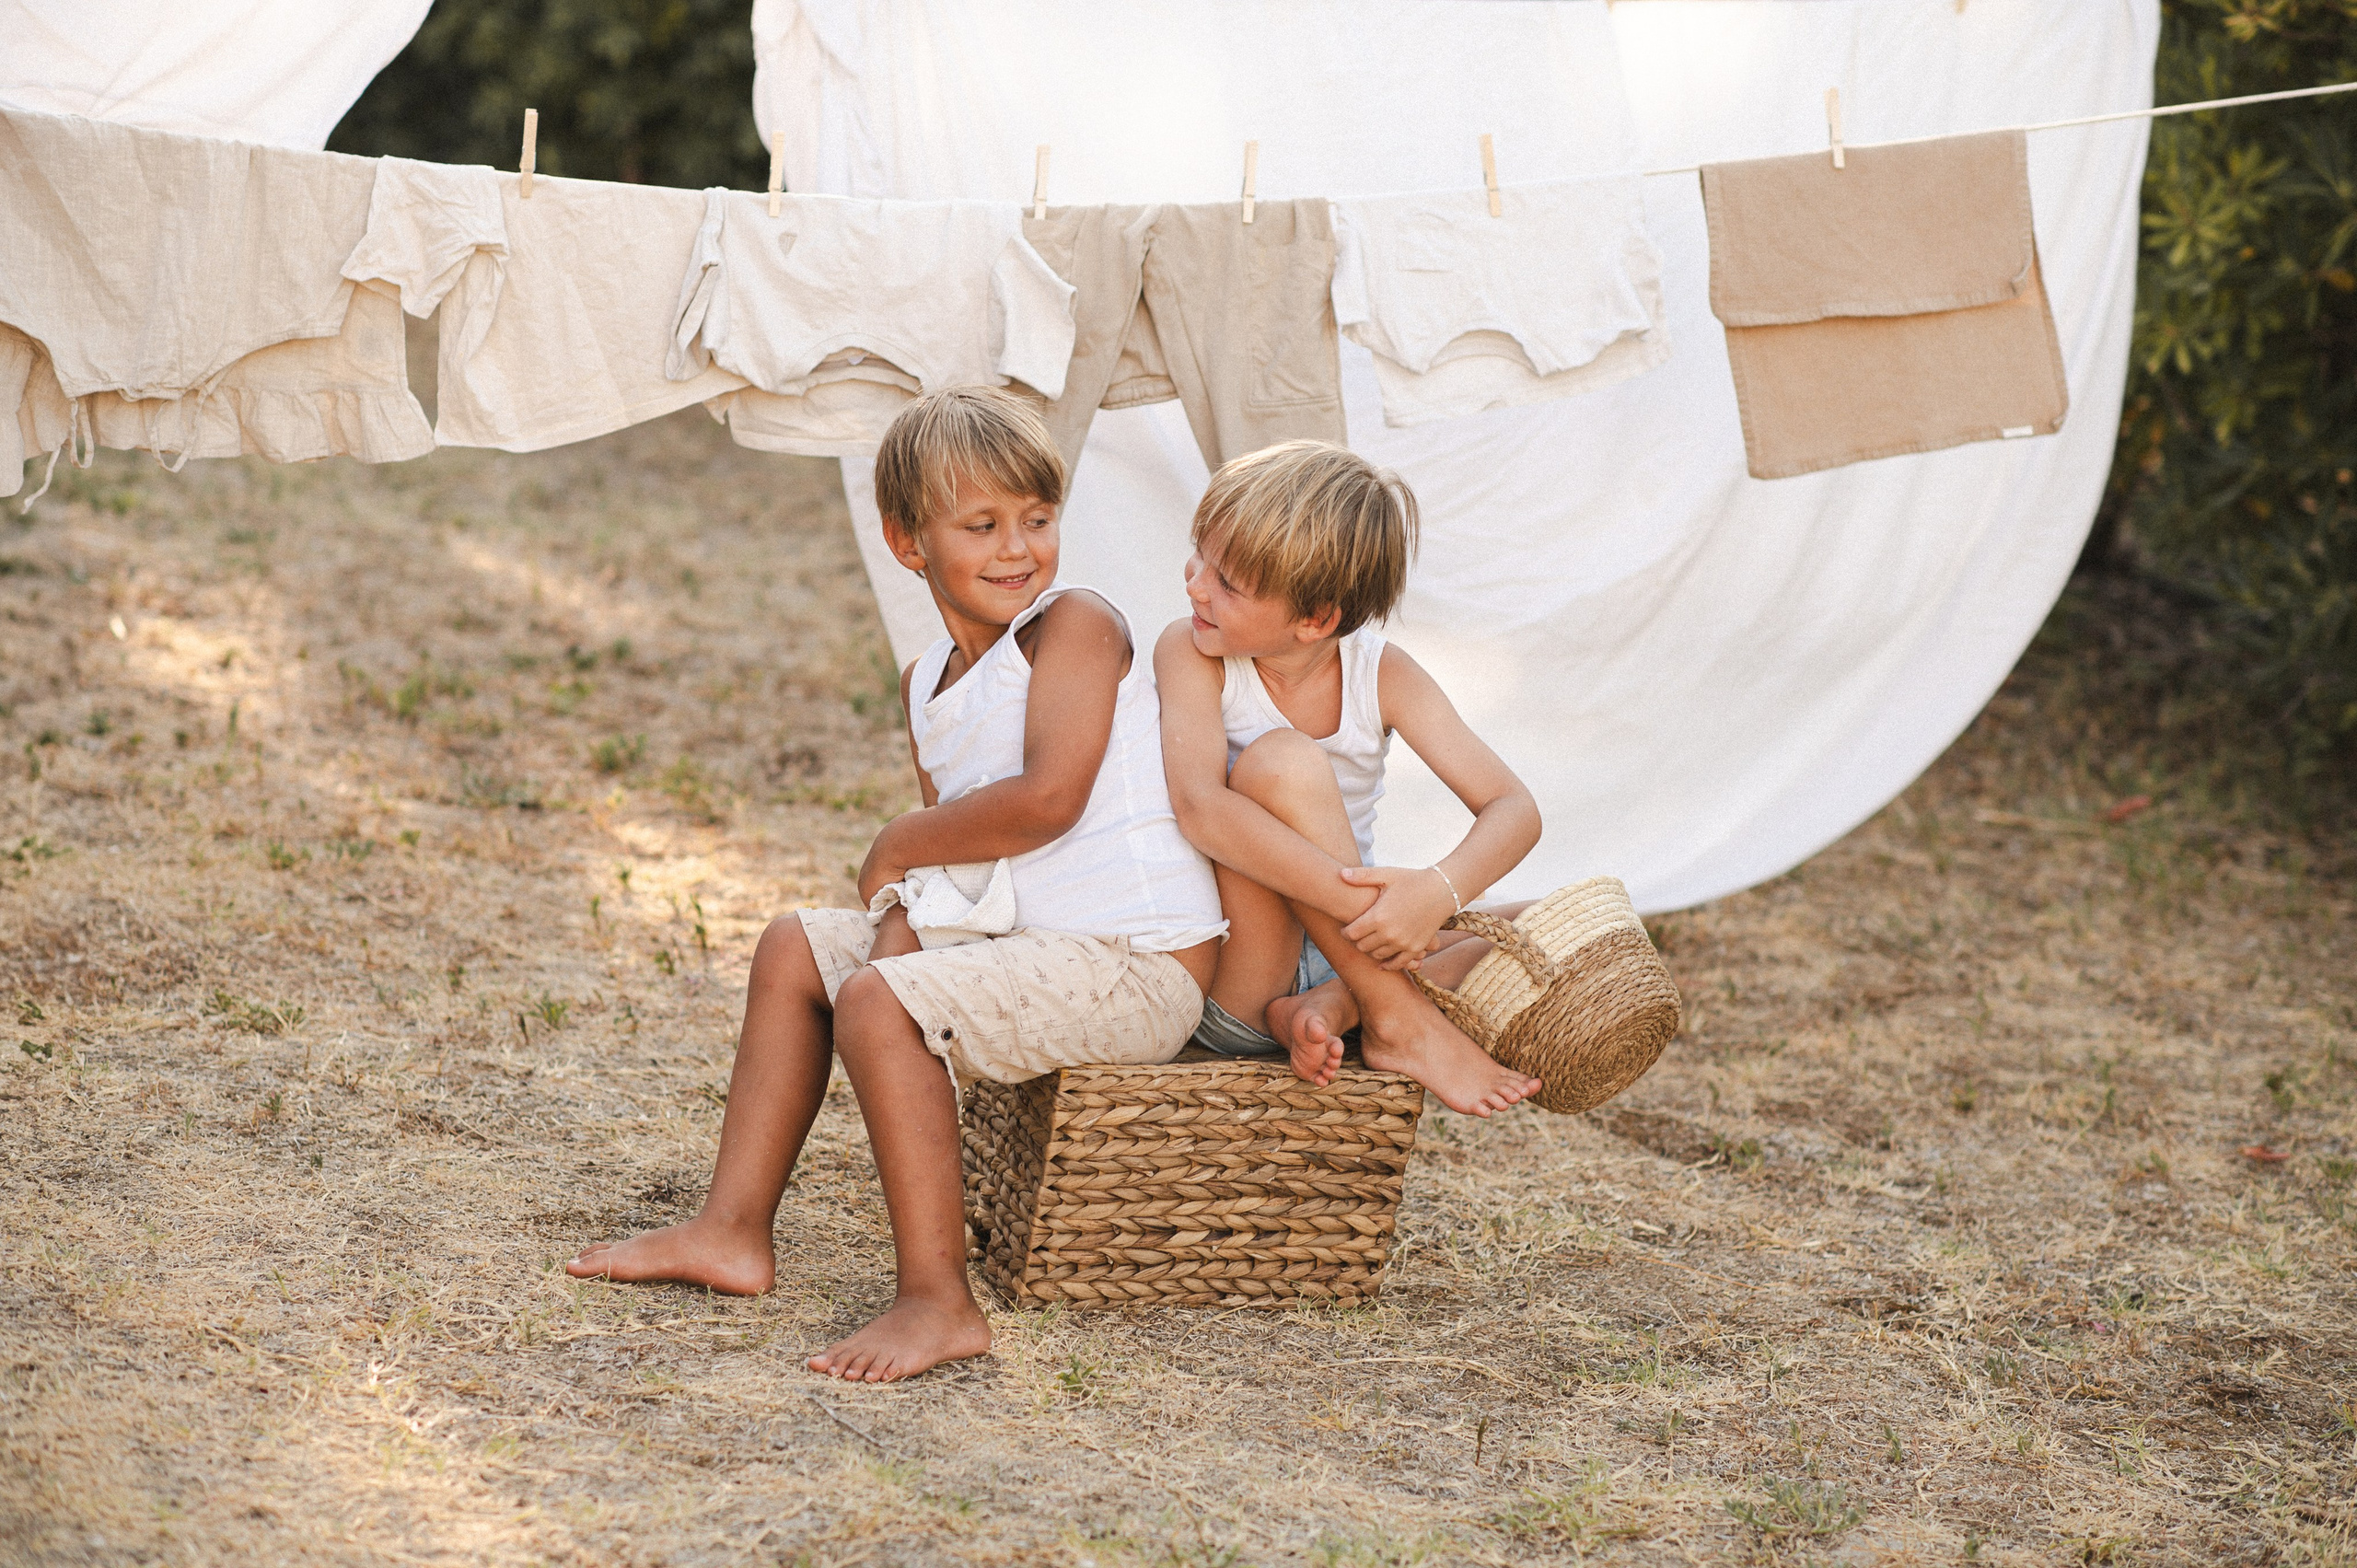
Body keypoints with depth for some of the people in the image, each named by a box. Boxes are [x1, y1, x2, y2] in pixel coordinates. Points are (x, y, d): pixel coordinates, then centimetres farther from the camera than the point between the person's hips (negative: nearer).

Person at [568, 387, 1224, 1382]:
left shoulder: (1076, 625, -11)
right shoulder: (927, 685, 14)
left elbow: (1049, 799, -24)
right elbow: (952, 854, 11)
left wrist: (899, 846, -11)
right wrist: (902, 922, -13)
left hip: (1140, 964, -10)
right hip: (1025, 943, 10)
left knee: (876, 1005, -26)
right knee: (796, 949, 16)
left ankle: (938, 1300, -24)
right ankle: (733, 1232, 15)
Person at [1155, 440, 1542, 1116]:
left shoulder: (1382, 674, -6)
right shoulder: (1189, 653, -12)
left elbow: (1513, 810, -13)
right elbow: (1199, 806, -30)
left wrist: (1438, 890, -35)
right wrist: (1353, 898, -38)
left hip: (1343, 951, 4)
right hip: (1228, 978, -4)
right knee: (1281, 760, -28)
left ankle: (1326, 1009, -19)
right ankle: (1400, 1023, -23)